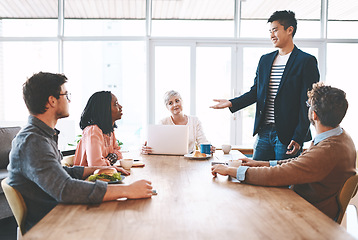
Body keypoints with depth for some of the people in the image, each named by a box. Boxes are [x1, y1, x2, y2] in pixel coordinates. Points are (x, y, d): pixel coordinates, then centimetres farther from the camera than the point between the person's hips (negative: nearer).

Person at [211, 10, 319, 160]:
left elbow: (308, 103, -9)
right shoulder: (265, 60, 14)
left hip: (287, 135, -5)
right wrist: (232, 103, -3)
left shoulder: (306, 61, -4)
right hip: (263, 132, 6)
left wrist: (298, 138, -14)